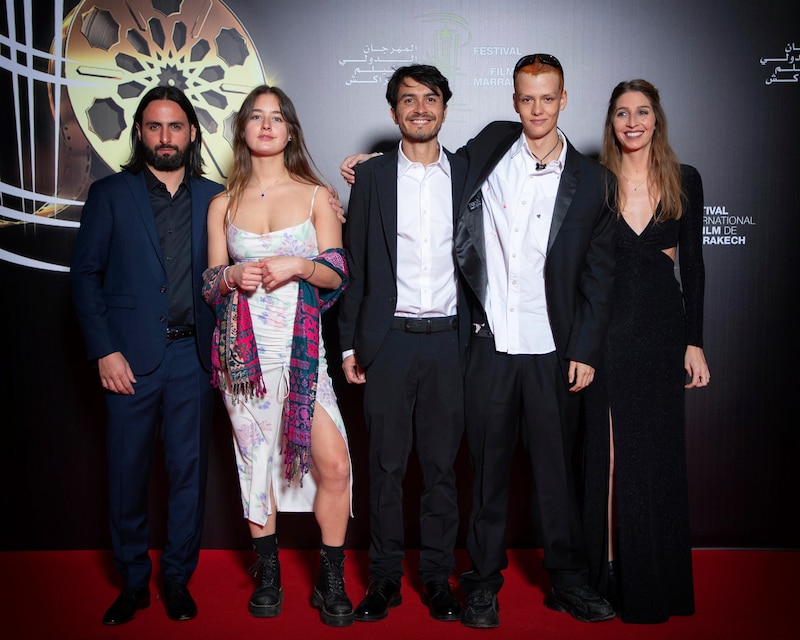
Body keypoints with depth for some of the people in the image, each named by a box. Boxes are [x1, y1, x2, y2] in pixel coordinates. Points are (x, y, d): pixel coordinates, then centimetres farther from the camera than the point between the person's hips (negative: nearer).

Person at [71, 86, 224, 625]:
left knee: (189, 470, 7)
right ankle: (133, 581, 23)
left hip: (193, 355, 1)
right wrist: (104, 350, -6)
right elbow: (86, 274, 2)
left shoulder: (214, 198, 9)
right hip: (131, 357, -1)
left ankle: (178, 578, 23)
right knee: (128, 473, 6)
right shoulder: (110, 194, 5)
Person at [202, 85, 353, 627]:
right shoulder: (223, 205, 11)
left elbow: (338, 274, 2)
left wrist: (300, 265, -17)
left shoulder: (315, 196, 6)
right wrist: (233, 277, -11)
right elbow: (210, 282, 11)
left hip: (302, 347, -1)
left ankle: (332, 582, 8)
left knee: (333, 464, -10)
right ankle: (268, 576, 24)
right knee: (256, 459, 7)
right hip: (244, 348, 2)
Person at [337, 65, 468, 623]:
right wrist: (349, 343, 1)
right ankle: (385, 577, 20)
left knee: (442, 464, 7)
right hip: (389, 340, 0)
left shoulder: (466, 174, 7)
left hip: (448, 340, 1)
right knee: (387, 463, 6)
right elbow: (355, 264, 6)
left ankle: (438, 577, 21)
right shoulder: (372, 176, 6)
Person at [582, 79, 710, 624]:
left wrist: (695, 342, 2)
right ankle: (606, 572, 18)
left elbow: (694, 264, 6)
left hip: (662, 328, 1)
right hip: (604, 328, -1)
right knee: (606, 451, 4)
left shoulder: (686, 180, 5)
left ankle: (655, 581, 23)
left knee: (657, 453, 7)